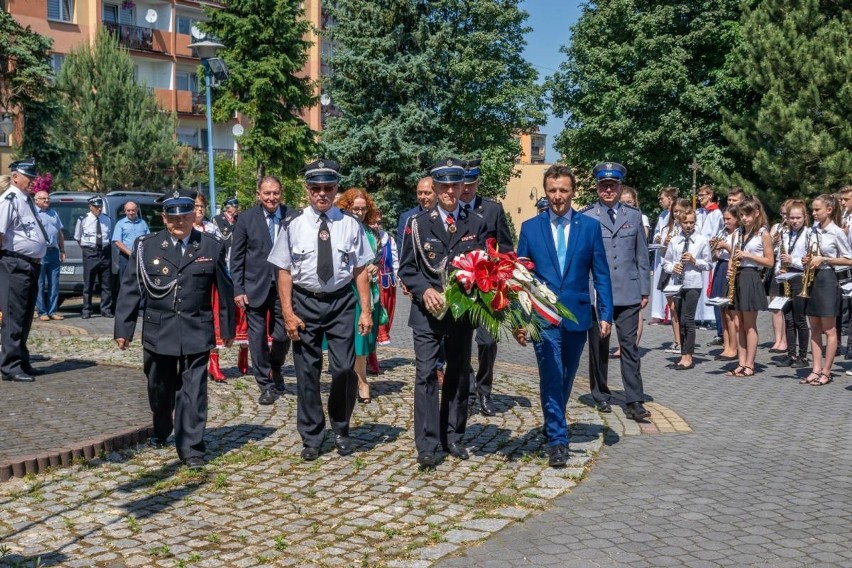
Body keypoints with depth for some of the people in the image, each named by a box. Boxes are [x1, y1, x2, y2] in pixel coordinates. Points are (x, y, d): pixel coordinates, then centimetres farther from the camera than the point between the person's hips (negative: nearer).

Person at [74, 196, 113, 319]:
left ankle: (106, 310, 12)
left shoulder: (107, 220, 8)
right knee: (88, 283, 0)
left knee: (106, 283, 5)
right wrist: (86, 247, 6)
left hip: (105, 252, 3)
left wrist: (106, 246, 9)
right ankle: (86, 311, 8)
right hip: (90, 253, -3)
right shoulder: (83, 220, -2)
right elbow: (77, 237, 9)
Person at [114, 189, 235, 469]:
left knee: (193, 391, -3)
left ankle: (191, 448, 4)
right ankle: (161, 431, 43)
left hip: (197, 332, -1)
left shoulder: (211, 247, 0)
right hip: (158, 331, 1)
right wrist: (123, 329, -1)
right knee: (160, 388, 17)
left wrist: (228, 328, 8)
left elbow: (224, 289, 5)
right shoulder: (146, 247, 0)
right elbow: (130, 289, 1)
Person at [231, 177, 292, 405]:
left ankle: (275, 368, 35)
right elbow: (237, 257, 1)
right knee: (258, 337, 4)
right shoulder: (246, 218, -1)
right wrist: (238, 289, -4)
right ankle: (266, 385, 19)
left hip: (284, 286, 0)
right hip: (255, 287, 0)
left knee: (283, 335, 3)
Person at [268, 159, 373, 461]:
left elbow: (361, 270, -1)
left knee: (344, 369, -3)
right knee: (307, 372, 7)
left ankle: (341, 430, 23)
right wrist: (288, 313, -7)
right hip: (305, 303, 0)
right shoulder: (294, 225, -2)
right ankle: (311, 437, 24)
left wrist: (366, 311, -4)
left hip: (341, 302, 0)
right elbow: (284, 271, -2)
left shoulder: (350, 224, -1)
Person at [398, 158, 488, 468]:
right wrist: (424, 290, -15)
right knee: (426, 375, -7)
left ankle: (453, 437, 24)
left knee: (459, 375, 11)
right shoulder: (418, 223, 1)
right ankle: (427, 445, -2)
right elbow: (406, 268, 1)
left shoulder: (477, 223, 4)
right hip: (427, 311, -2)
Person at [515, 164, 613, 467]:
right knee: (551, 377, -8)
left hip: (577, 315, 2)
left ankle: (554, 426, 33)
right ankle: (557, 440, -1)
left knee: (565, 379, 14)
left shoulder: (590, 226, 3)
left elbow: (601, 275, 4)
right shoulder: (530, 227, 2)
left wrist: (605, 314, -3)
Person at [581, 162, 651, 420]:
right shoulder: (585, 217, 1)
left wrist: (645, 290, 7)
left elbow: (642, 256, 11)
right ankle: (601, 396, 23)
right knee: (598, 346, 9)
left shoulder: (634, 215, 9)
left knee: (629, 346, -1)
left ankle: (634, 402, 0)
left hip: (628, 293, 1)